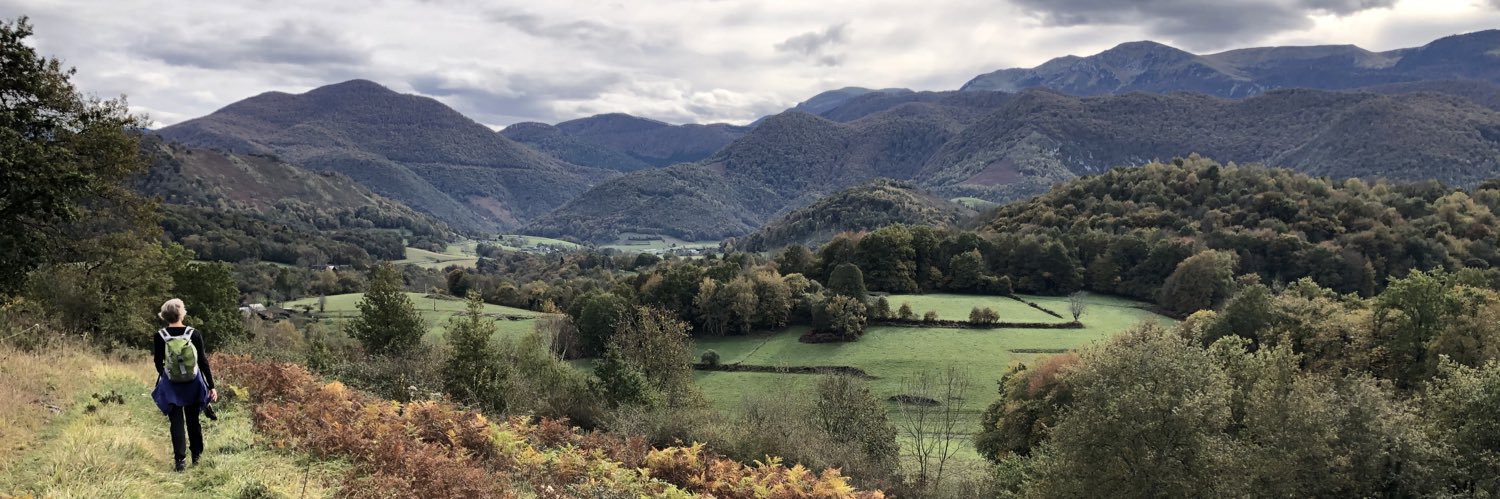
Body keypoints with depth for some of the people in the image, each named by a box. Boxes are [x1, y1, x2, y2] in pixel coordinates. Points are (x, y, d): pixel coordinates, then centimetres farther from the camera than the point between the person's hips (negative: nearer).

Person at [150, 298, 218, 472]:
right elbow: (203, 362, -8)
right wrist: (211, 386, -2)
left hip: (171, 386, -1)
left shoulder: (160, 336, -10)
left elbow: (158, 362, 1)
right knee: (193, 420, 15)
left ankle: (180, 460, 1)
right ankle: (196, 456, 25)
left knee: (177, 423, 5)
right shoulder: (194, 334, -12)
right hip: (193, 384, 1)